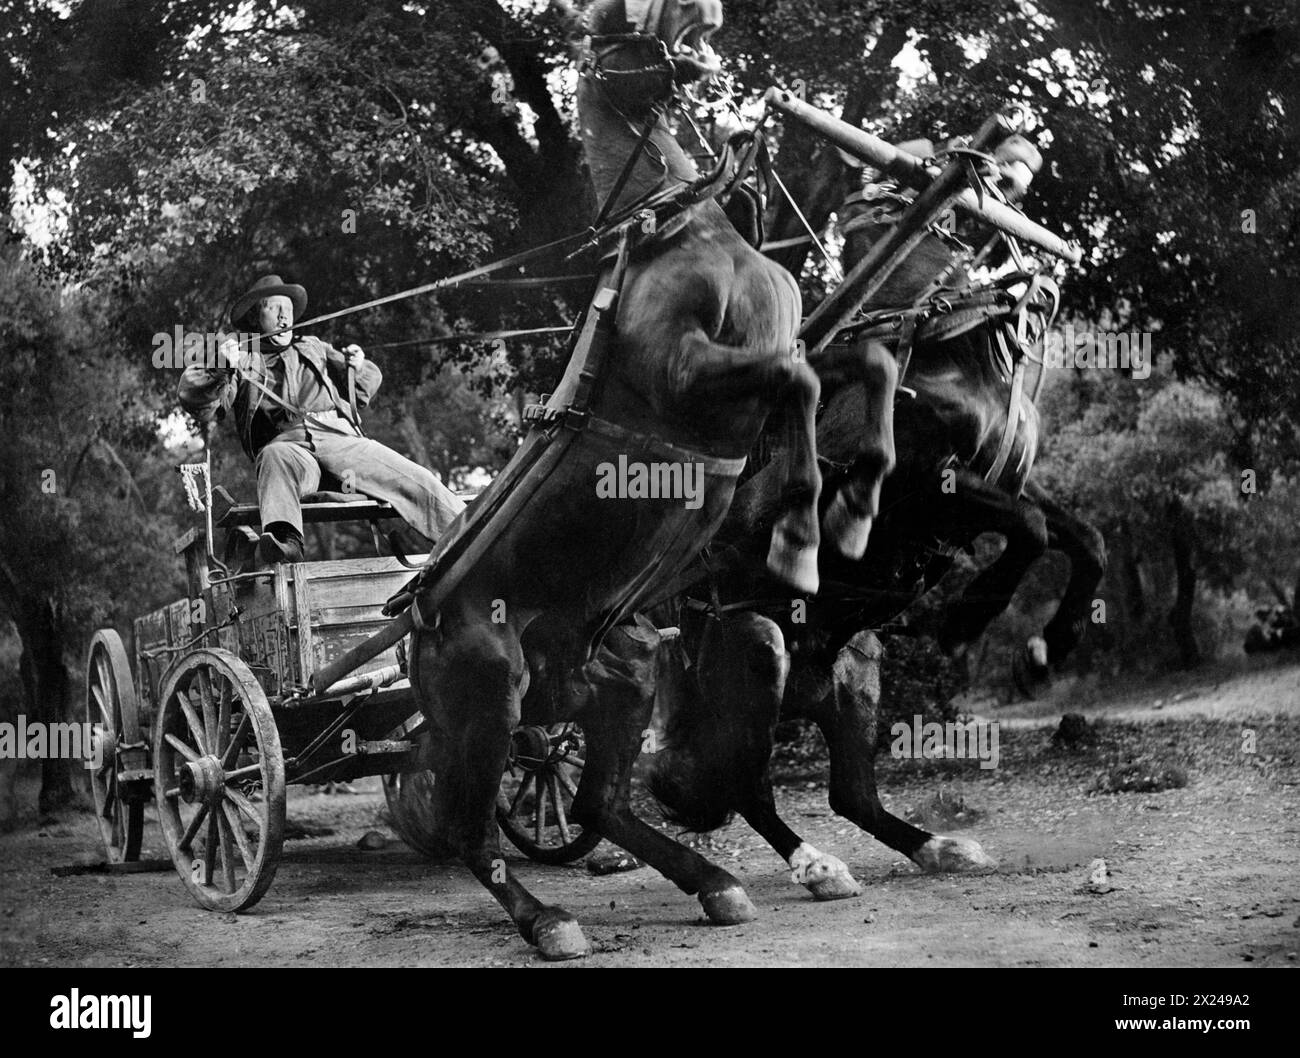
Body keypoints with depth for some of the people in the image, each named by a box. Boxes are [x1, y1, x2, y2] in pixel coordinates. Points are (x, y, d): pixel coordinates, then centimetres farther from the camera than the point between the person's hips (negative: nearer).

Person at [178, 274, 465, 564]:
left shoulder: (312, 348, 34)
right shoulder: (243, 360, 22)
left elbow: (368, 386, 37)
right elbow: (195, 399, 8)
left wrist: (358, 367, 13)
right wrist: (221, 371, -11)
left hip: (340, 436, 4)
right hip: (287, 441, -4)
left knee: (417, 481, -19)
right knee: (276, 457, -42)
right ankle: (284, 542, -65)